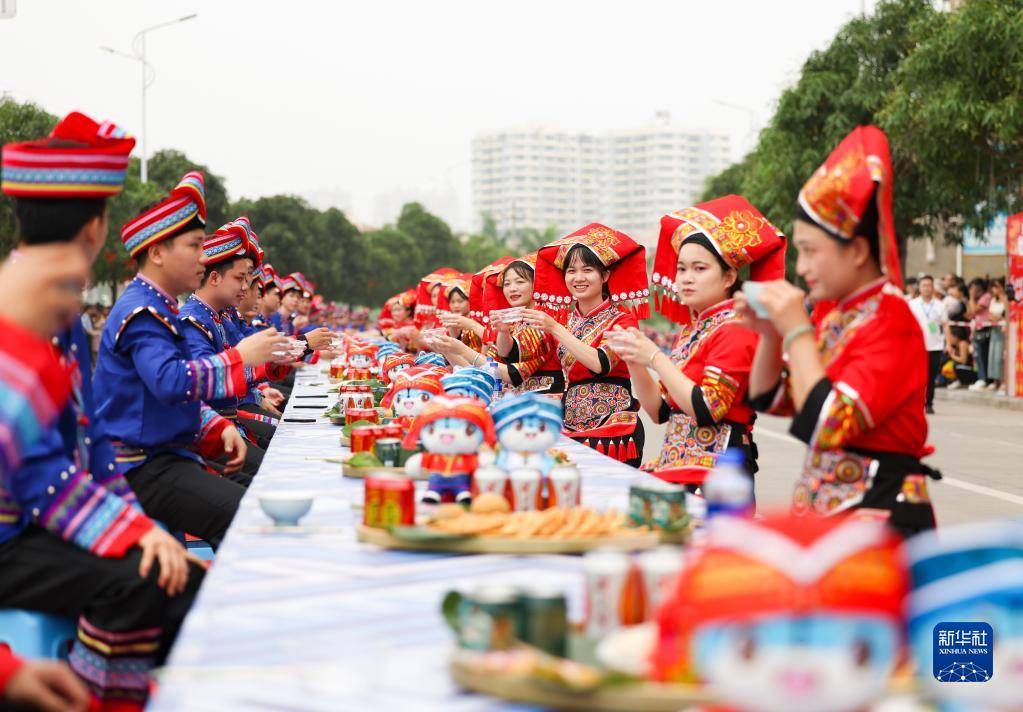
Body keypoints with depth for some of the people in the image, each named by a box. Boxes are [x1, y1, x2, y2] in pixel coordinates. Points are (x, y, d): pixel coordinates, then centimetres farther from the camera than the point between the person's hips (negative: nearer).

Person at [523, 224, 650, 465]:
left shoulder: (621, 318, -3)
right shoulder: (565, 317, 12)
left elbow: (601, 364, -21)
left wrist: (555, 329, -23)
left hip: (612, 425, -5)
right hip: (571, 425, 5)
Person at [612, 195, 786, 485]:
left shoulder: (735, 330, -8)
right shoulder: (689, 330, 16)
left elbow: (705, 409, -18)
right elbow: (659, 411, 15)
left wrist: (654, 357, -13)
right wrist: (634, 361, 1)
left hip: (714, 472, -7)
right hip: (674, 466, 7)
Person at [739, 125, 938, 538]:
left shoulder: (890, 323, -16)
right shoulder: (830, 313, 8)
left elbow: (827, 424, -26)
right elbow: (770, 401, 16)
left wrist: (796, 331, -18)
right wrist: (768, 334, 0)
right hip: (821, 509, 8)